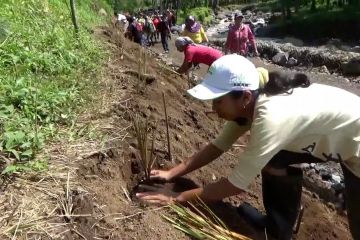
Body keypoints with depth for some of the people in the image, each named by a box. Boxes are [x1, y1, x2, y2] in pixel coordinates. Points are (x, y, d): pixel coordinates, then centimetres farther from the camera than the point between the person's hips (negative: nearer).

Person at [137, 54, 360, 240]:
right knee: (273, 160, -1)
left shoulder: (271, 117, -39)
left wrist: (176, 197, -25)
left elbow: (237, 184, -32)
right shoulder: (250, 103, -13)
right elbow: (218, 146, -6)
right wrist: (171, 174, -8)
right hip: (332, 134, 7)